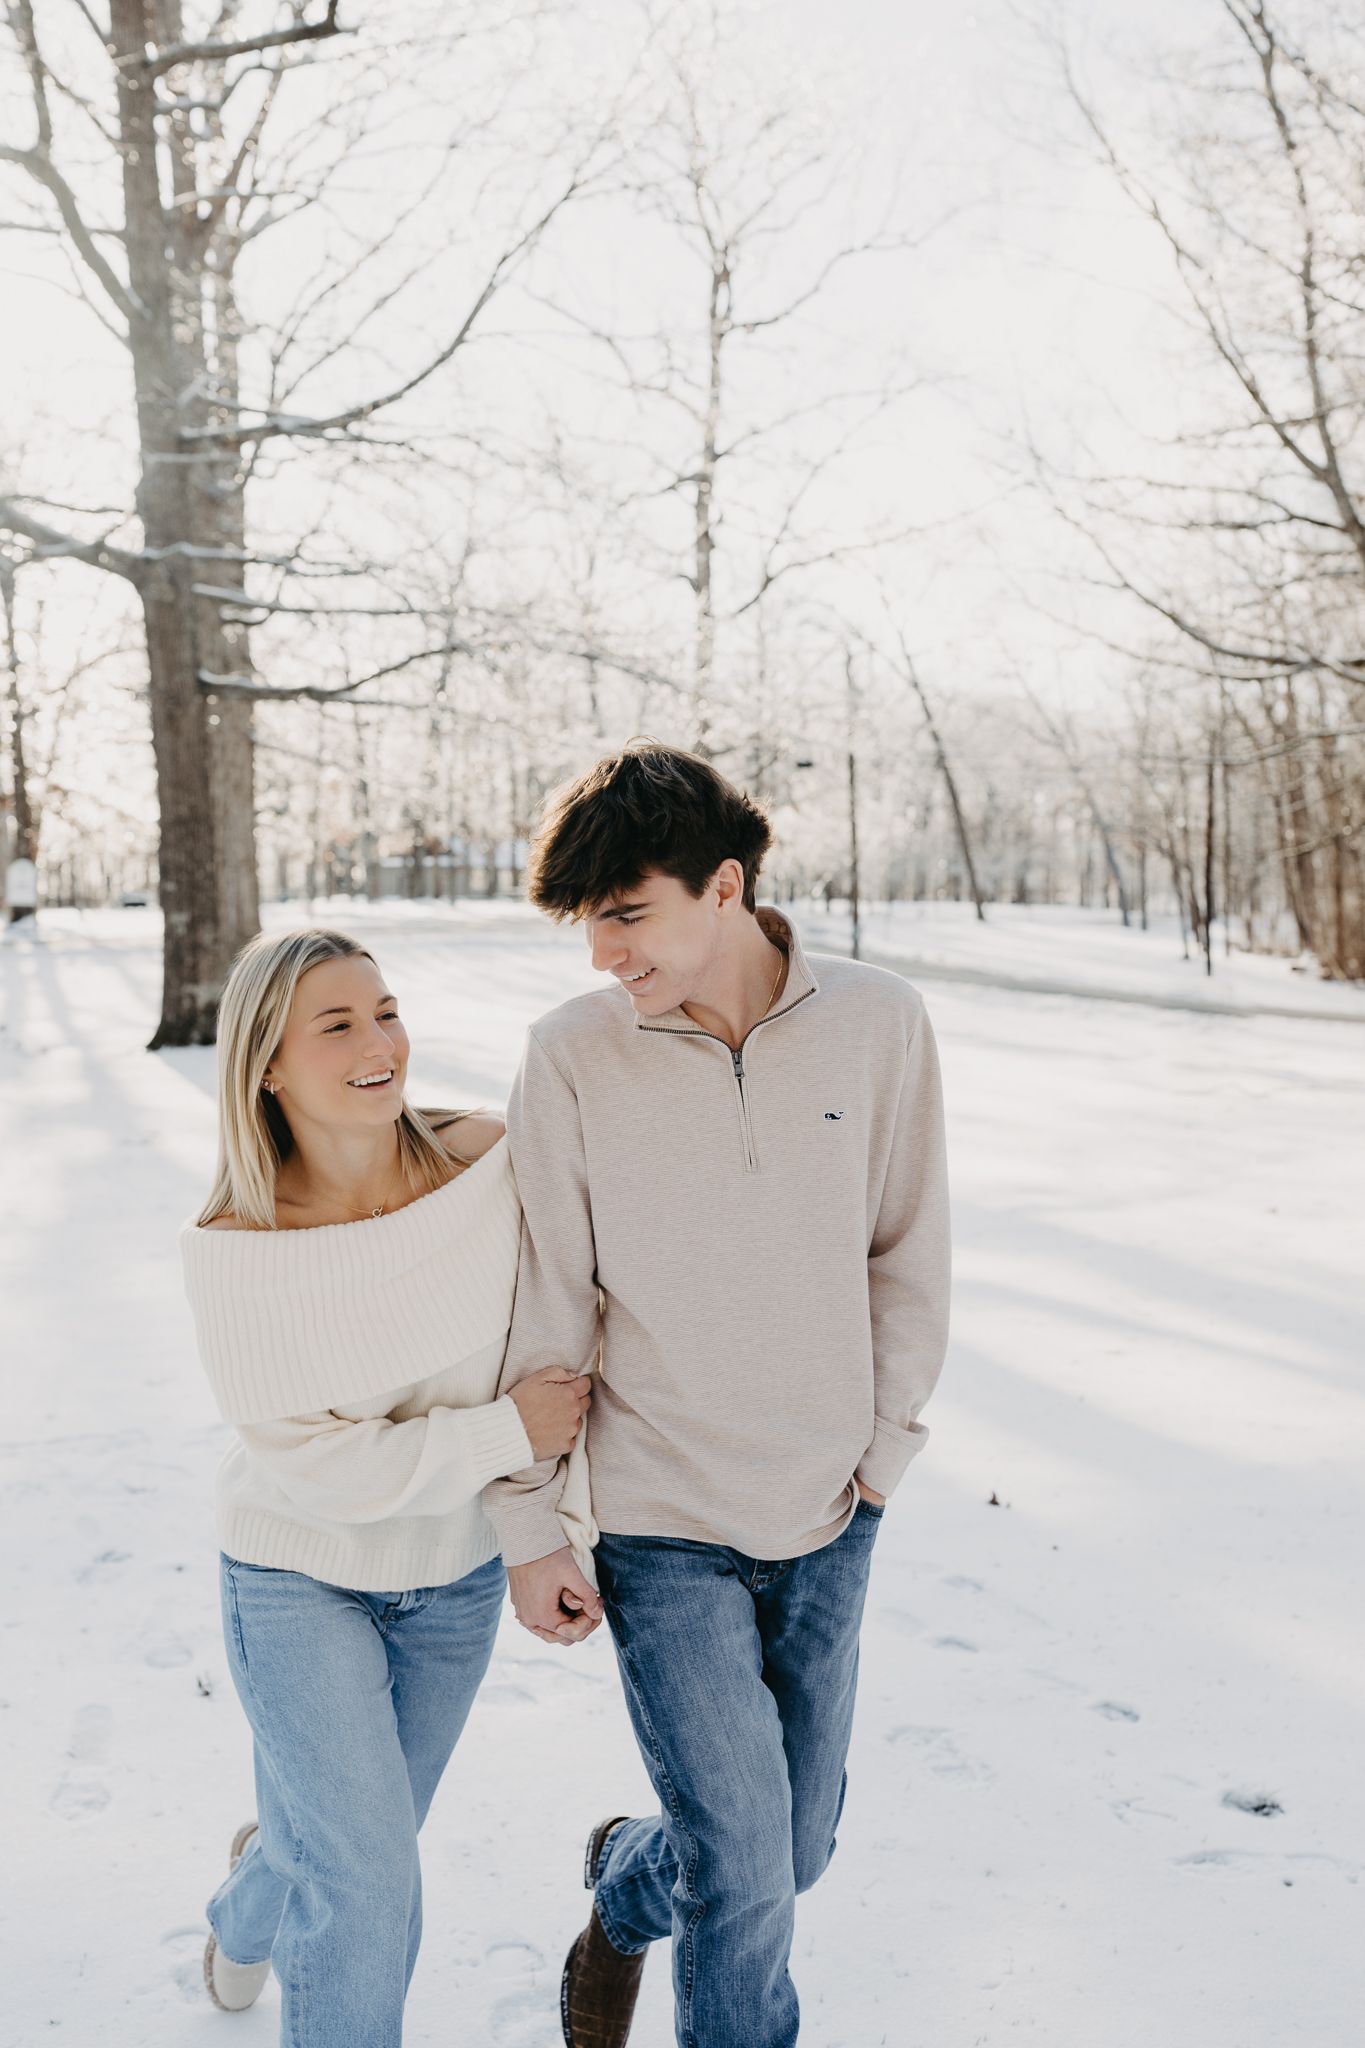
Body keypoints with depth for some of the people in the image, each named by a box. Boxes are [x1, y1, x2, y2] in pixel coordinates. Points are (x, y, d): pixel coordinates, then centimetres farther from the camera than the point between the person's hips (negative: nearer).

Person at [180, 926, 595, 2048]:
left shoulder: (489, 1159, -20)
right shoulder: (234, 1247, -23)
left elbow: (559, 1351, -8)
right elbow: (307, 1462, -22)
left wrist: (566, 1526, -11)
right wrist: (505, 1436, -26)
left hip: (455, 1575, 3)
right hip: (298, 1577, -3)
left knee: (363, 1843, 23)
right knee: (372, 1894, -6)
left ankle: (248, 1910, 59)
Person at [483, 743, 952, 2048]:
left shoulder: (877, 1025, -8)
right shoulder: (572, 1056, -13)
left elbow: (907, 1254, 2)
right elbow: (544, 1303, -6)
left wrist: (884, 1447, 1)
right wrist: (528, 1526, -3)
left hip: (828, 1515, 3)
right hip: (661, 1522, -3)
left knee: (795, 1845, 18)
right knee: (745, 1881, -1)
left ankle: (625, 1891, 49)